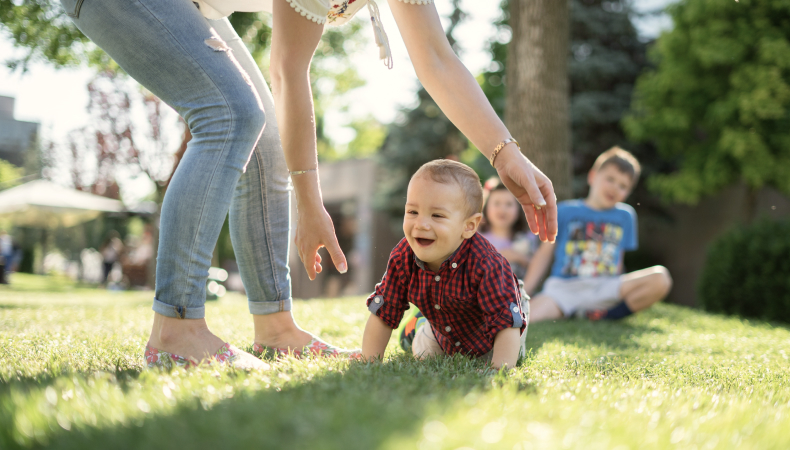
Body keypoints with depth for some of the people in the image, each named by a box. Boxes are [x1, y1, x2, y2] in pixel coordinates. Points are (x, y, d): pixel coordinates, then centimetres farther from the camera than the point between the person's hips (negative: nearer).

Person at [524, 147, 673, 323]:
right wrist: (522, 293, 2)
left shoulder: (625, 216, 18)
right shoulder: (565, 211, 10)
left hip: (604, 289, 3)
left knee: (660, 278, -23)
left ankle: (605, 315, -15)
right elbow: (544, 254, 10)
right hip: (563, 287, -3)